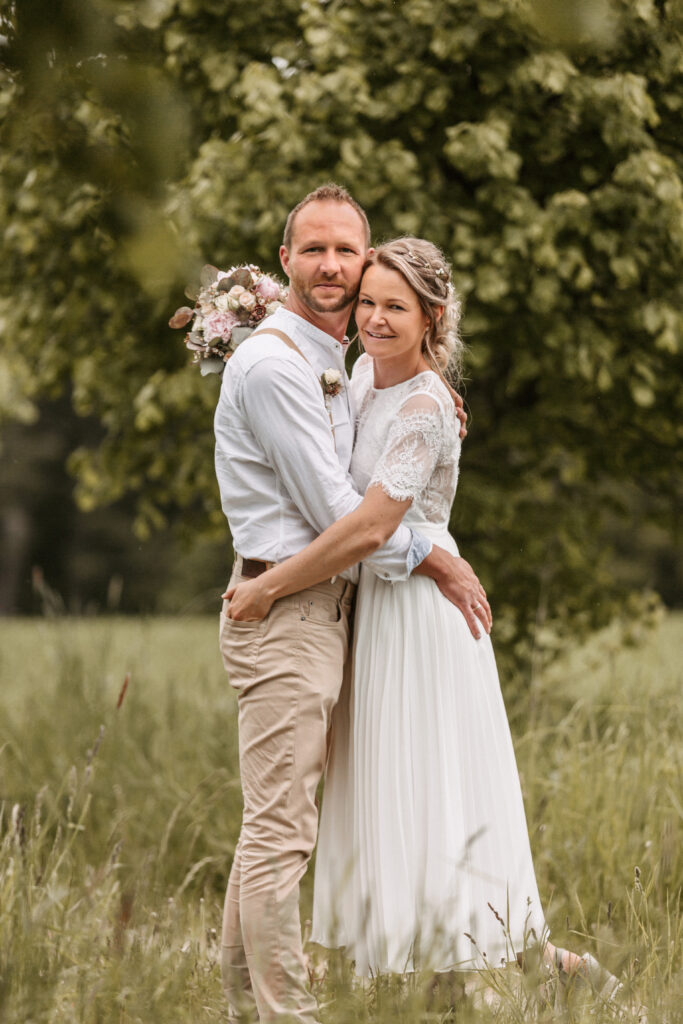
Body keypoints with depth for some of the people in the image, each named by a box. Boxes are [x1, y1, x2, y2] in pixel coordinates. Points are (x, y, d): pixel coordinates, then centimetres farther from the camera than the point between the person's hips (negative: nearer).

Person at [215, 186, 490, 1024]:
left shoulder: (336, 361, 18)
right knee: (280, 830, -9)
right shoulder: (272, 362, -13)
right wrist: (435, 562, -5)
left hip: (324, 607, 10)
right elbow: (331, 507, -15)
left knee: (271, 826, 12)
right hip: (284, 607, -10)